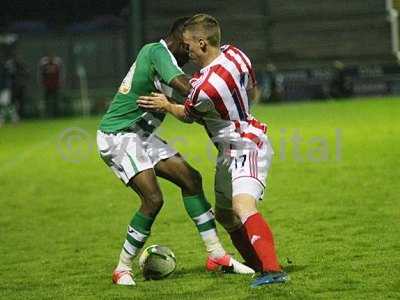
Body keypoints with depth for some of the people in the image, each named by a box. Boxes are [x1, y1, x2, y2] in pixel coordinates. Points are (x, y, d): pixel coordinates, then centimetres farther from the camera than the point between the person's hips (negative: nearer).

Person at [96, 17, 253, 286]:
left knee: (190, 178, 3)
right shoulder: (158, 52, -17)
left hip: (141, 135, 10)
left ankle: (216, 255, 7)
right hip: (118, 137, -10)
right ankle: (123, 269, -3)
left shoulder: (157, 53, 13)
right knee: (153, 198, -19)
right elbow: (186, 88, -33)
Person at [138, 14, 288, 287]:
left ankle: (273, 270, -43)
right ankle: (256, 261, 30)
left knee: (243, 206, -30)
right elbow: (250, 87, 16)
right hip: (230, 151, 10)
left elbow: (187, 115, -4)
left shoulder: (206, 88, -27)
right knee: (224, 214, 18)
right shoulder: (233, 54, -4)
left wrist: (165, 105, 15)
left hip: (246, 147, -10)